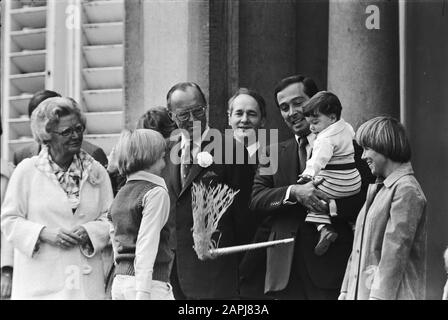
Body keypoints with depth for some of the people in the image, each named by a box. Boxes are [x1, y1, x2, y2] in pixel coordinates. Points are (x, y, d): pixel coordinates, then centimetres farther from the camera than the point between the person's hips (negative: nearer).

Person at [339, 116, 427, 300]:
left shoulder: (407, 190, -10)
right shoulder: (376, 189, 18)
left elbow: (395, 252, -16)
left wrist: (380, 295, -20)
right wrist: (346, 291, 16)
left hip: (392, 293, -8)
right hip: (360, 291, 8)